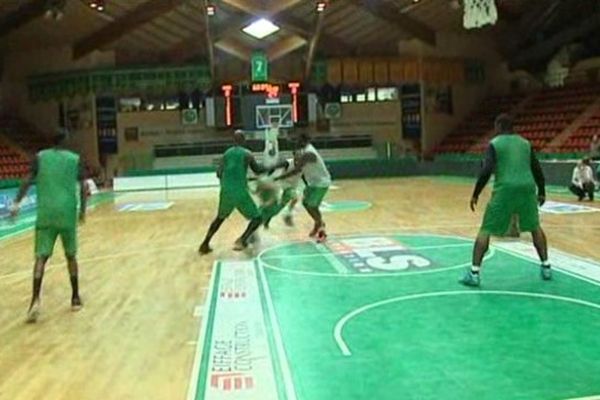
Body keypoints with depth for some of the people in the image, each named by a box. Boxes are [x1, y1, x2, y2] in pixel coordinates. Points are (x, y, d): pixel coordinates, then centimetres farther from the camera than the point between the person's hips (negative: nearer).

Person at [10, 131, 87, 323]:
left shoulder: (40, 157, 7)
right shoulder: (75, 159, 7)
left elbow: (28, 180, -4)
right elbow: (83, 187, 3)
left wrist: (16, 203, -6)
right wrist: (83, 210, 12)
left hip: (46, 214, 0)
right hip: (68, 213, 1)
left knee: (41, 257, -2)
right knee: (71, 256, 14)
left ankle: (35, 299, -19)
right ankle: (75, 298, 20)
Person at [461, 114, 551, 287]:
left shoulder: (495, 144, 3)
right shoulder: (525, 143, 17)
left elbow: (486, 171, -9)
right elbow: (537, 169, 17)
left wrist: (475, 194, -3)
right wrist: (542, 192, 29)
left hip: (505, 190, -4)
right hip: (527, 188, 4)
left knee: (485, 230, 4)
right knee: (535, 227, 25)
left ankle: (474, 273, -3)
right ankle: (546, 267, 26)